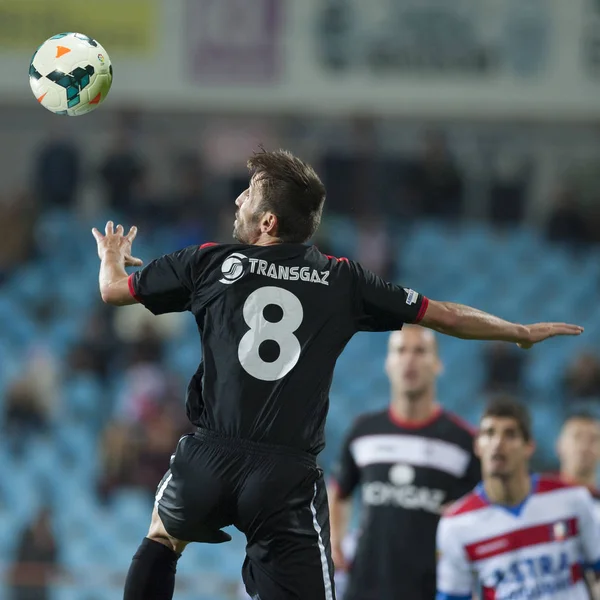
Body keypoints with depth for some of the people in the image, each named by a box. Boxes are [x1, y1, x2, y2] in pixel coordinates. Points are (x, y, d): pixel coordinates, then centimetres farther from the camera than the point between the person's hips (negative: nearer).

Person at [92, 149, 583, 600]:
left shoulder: (212, 263, 6)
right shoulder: (341, 281, 8)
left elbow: (113, 290, 19)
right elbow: (446, 316, 14)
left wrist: (112, 255, 43)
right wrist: (524, 333, 31)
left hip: (211, 460, 1)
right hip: (288, 477, -1)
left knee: (164, 535, 32)